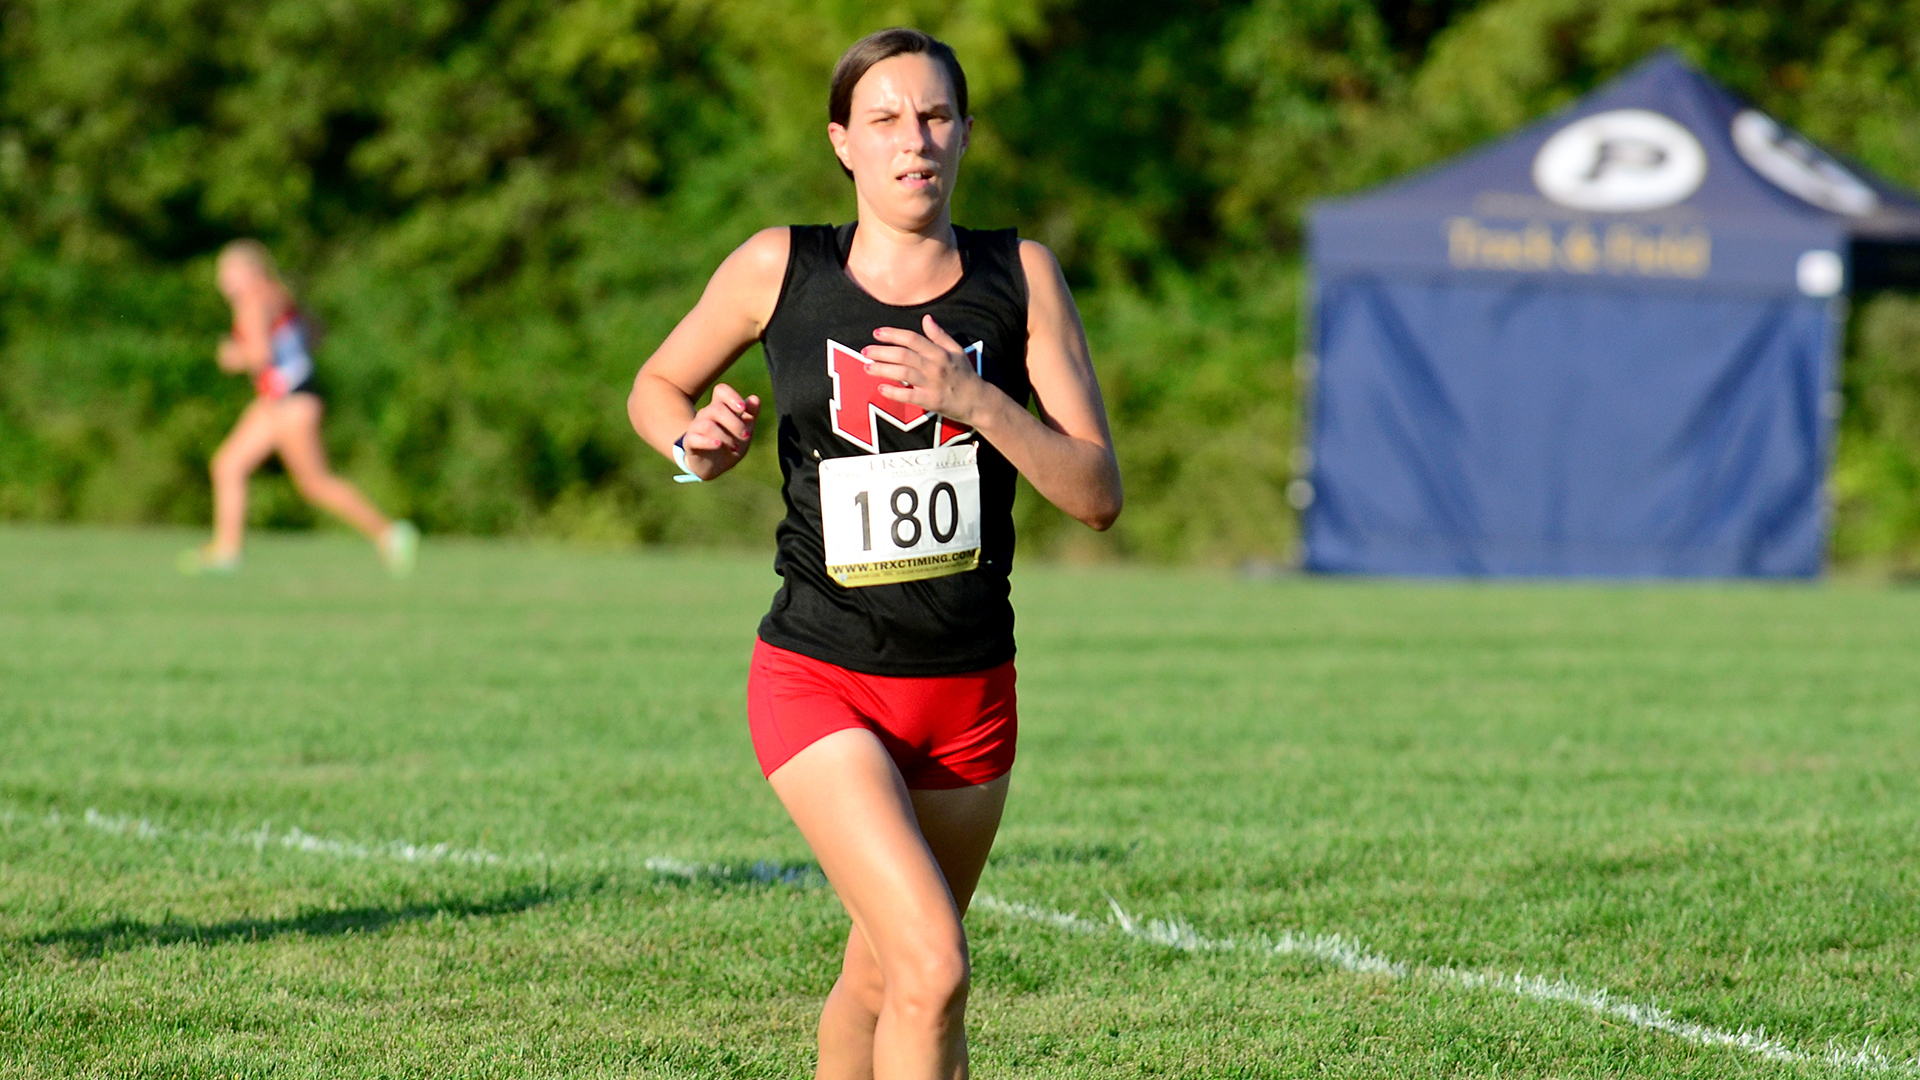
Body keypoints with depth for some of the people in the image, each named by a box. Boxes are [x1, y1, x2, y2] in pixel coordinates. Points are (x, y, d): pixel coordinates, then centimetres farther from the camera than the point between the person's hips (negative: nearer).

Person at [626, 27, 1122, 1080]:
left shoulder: (1020, 275, -1)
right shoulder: (778, 270, -4)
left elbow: (1098, 493, -6)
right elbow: (656, 387, 14)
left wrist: (974, 400, -21)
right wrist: (697, 445, -9)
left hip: (970, 694, 3)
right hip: (818, 682, -3)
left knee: (879, 981, 15)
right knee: (934, 969, -20)